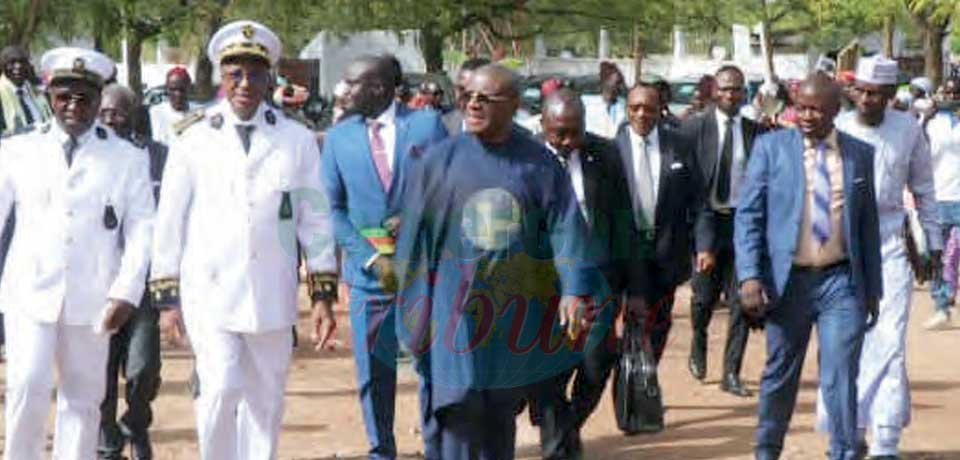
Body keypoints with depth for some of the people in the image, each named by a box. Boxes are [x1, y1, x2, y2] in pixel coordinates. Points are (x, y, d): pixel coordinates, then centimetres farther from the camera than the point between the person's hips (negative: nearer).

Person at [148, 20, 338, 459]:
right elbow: (170, 222, 5)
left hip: (271, 296, 2)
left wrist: (323, 295, 2)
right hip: (210, 292, -2)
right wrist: (167, 298, 3)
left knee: (265, 403, 8)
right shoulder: (194, 140, 1)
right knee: (221, 391, -14)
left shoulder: (297, 140, 3)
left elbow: (315, 220, 5)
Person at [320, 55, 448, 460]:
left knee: (433, 362, 5)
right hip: (369, 270, 2)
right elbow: (334, 209, 3)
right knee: (374, 370, 6)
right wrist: (371, 258, -9)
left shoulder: (428, 124, -1)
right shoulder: (338, 137, 5)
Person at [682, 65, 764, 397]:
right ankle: (698, 348, 36)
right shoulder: (695, 128, 0)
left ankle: (731, 373, 6)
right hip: (706, 221, -1)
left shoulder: (757, 132, 4)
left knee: (741, 300, -2)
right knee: (704, 297, 6)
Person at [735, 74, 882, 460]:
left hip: (842, 282, 1)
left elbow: (868, 223, 12)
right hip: (787, 280, 0)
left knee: (841, 378, -5)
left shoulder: (859, 154, 6)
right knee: (779, 376, 12)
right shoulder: (771, 147, 0)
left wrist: (873, 287, 11)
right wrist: (749, 276, -13)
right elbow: (748, 215, -3)